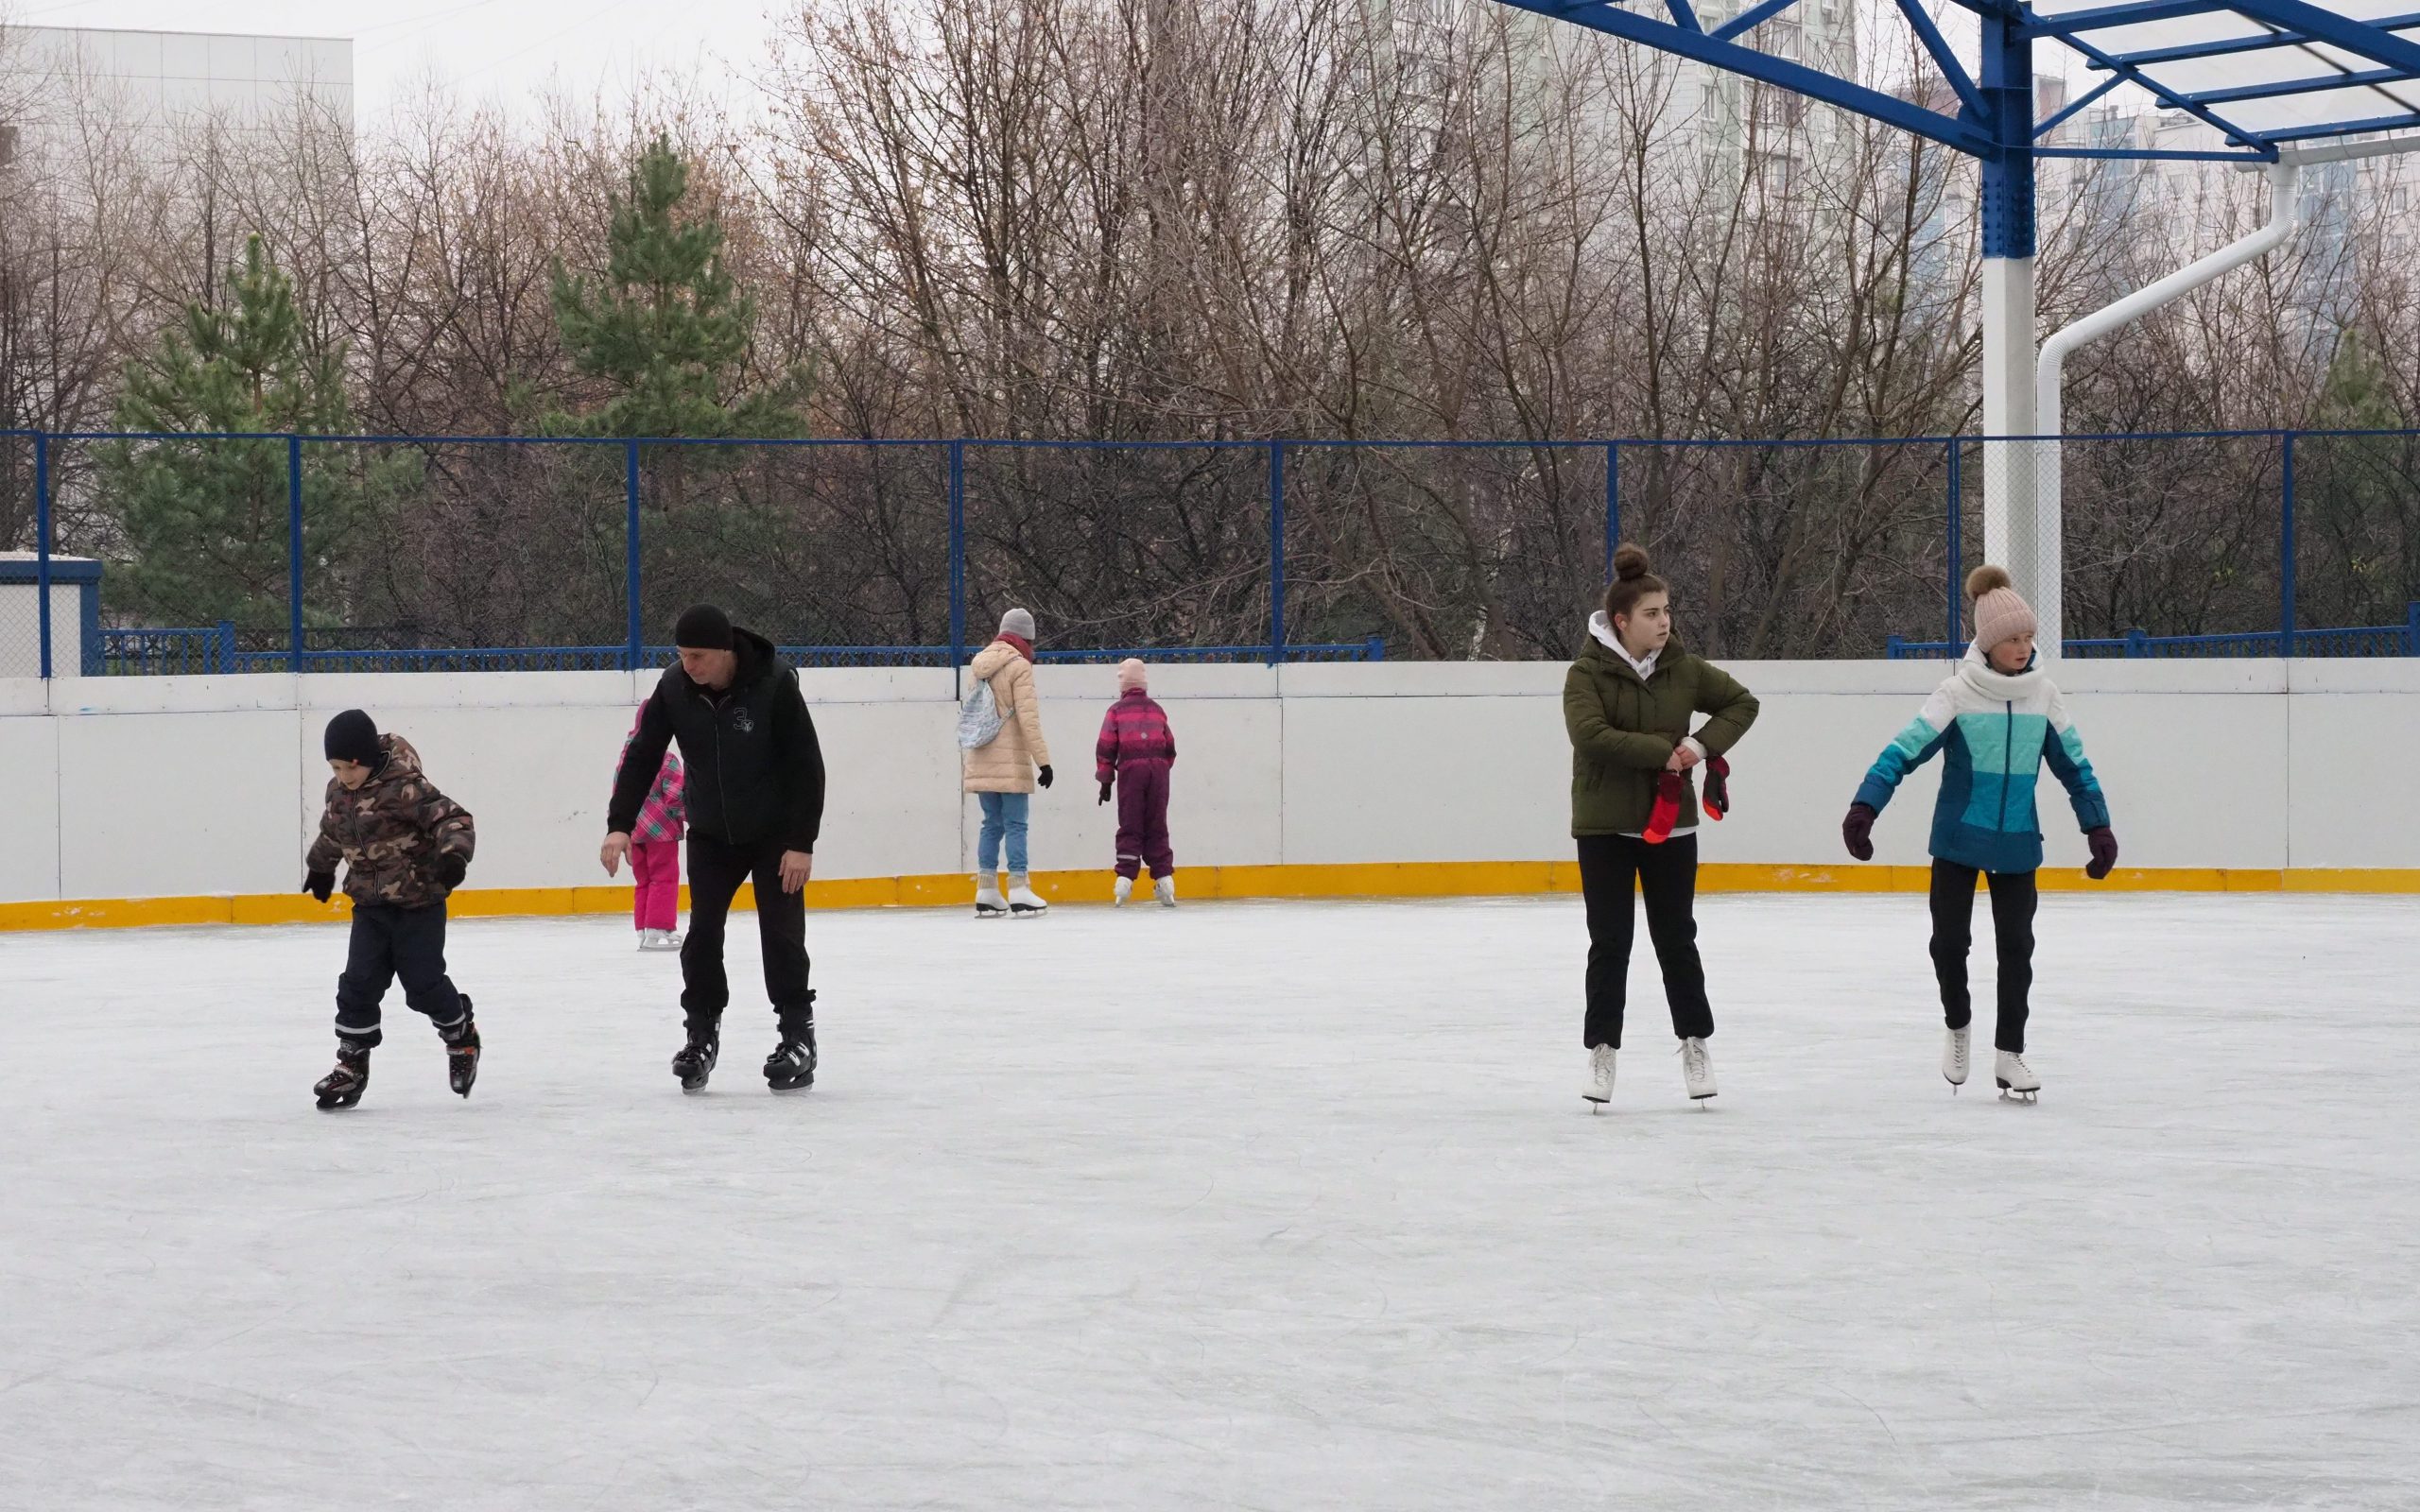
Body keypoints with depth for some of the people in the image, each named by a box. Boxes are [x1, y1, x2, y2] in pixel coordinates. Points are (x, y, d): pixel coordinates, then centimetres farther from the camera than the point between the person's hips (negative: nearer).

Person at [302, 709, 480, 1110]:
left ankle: (462, 1037, 26)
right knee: (359, 983, 0)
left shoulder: (404, 787, -20)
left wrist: (454, 853, -44)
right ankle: (352, 1062, 8)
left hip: (419, 901, -6)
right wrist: (320, 866, 39)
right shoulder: (339, 791, 3)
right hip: (370, 905, 6)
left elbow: (451, 817, -26)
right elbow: (332, 831, 24)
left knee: (423, 983, -1)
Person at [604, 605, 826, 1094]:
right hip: (710, 833, 3)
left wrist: (802, 843, -22)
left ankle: (798, 1036, 4)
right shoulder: (675, 687, -14)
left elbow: (807, 765, -20)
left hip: (774, 833, -3)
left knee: (782, 933, -6)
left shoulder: (774, 684, -24)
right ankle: (702, 1033, 11)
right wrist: (620, 825, -19)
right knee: (702, 933, -1)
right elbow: (642, 756, -9)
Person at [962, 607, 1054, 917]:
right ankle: (1019, 894, -7)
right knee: (1015, 825, -4)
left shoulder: (980, 664, 12)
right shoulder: (1019, 666, -9)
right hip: (1010, 763, -6)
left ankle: (986, 894, 9)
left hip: (981, 761, 6)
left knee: (992, 825, 11)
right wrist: (1043, 761, -13)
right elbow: (1028, 718, -14)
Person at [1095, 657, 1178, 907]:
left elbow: (1105, 748, 1)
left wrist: (1105, 781, 7)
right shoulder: (1157, 711, 15)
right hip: (1158, 769, 2)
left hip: (1130, 769, -2)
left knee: (1130, 827, 0)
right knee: (1157, 828, 7)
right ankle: (1164, 878, 0)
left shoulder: (1116, 711, 5)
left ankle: (1125, 878, -10)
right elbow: (1170, 748, 15)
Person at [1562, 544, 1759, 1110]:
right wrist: (1662, 751, -23)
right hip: (1605, 828, -3)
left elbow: (1742, 703, 10)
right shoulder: (1587, 673, -10)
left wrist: (1704, 744, -7)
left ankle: (1695, 1041, 20)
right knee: (1610, 941, 3)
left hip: (1670, 822, 3)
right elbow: (1590, 735, -24)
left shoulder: (1683, 669, 0)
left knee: (1676, 936, 8)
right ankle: (1602, 1048, 12)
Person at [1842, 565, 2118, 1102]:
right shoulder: (1958, 693, -12)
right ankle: (1957, 1026, 27)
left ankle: (2009, 1053, 12)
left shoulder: (2043, 694, -1)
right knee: (1949, 939, 1)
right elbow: (1906, 750, -16)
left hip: (2017, 843, 2)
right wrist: (1864, 806, -27)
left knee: (2016, 944, 2)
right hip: (1958, 839, -2)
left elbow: (2073, 764, 7)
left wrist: (2098, 827, 4)